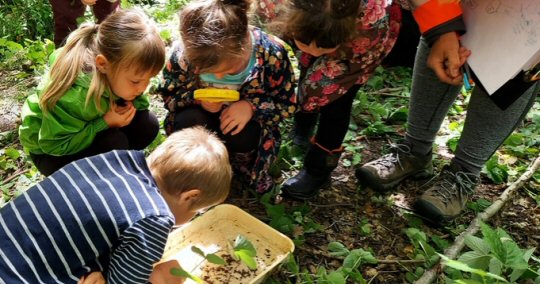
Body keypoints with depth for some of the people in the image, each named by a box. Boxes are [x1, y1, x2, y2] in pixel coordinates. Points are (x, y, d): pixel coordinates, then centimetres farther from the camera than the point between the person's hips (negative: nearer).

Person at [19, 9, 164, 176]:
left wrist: (129, 106, -27)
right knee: (114, 143, -32)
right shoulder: (71, 97, -39)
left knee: (147, 124, -17)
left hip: (84, 129, 6)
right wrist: (104, 123, -35)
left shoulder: (118, 71, -21)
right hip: (48, 151, -6)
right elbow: (54, 145, -28)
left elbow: (140, 101, -4)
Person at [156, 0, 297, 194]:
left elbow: (288, 105, -13)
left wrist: (251, 107, -34)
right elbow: (167, 95, -7)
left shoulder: (271, 52, -27)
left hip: (245, 121, 0)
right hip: (204, 120, 1)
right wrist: (197, 97, -31)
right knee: (188, 120, -33)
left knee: (243, 138, -34)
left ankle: (242, 165, 3)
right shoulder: (185, 53, -25)